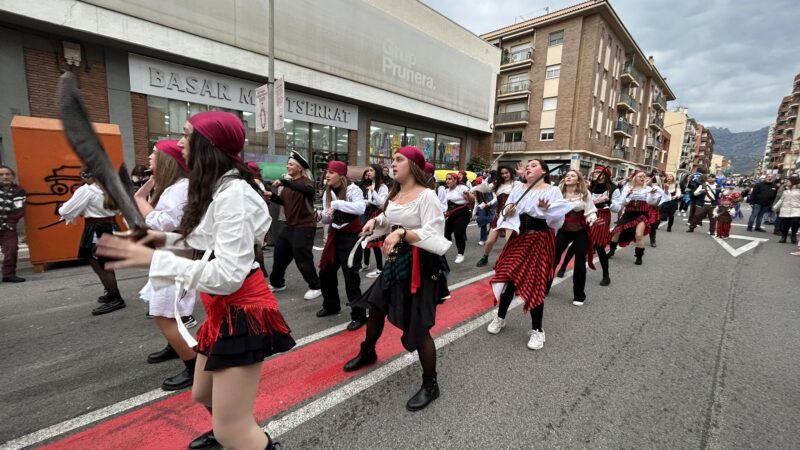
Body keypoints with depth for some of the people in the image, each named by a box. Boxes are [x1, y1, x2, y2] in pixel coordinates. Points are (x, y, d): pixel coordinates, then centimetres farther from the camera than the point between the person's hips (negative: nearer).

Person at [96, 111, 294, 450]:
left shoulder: (234, 193, -22)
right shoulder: (217, 188, 12)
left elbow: (228, 275, -28)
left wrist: (153, 259, -23)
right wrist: (169, 239, 12)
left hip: (243, 310, -10)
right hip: (224, 308, 11)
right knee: (203, 395, 29)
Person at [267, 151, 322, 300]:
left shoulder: (306, 181, -11)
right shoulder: (288, 182, 12)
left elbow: (309, 191, -36)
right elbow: (282, 201, 14)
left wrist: (284, 182, -40)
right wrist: (271, 195, -5)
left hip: (305, 226, -8)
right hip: (290, 225, 8)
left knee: (302, 258, -7)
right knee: (280, 254, 14)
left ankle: (315, 287, 8)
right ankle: (277, 283, 32)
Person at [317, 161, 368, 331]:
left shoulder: (352, 189, -11)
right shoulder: (327, 192, 8)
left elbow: (360, 208, -30)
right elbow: (326, 220, 11)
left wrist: (337, 204, -28)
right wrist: (326, 215, -12)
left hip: (352, 235, -7)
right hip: (335, 235, 7)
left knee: (350, 275, -7)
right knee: (325, 272, 12)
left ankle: (359, 315, 7)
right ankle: (331, 306, 36)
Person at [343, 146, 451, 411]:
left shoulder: (427, 196, -17)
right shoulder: (394, 195, 7)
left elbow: (434, 236, -24)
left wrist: (403, 233, -36)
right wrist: (375, 221, -2)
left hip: (420, 265, -8)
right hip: (396, 261, 9)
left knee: (418, 327, -2)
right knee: (375, 307, 21)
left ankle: (430, 385, 21)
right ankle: (367, 353, 50)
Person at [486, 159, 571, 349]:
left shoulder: (552, 191, -5)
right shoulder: (518, 189, 8)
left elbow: (558, 219, -11)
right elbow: (505, 213, 10)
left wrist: (546, 210, -28)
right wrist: (506, 211, -11)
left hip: (540, 240, -4)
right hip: (518, 238, 4)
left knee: (535, 283, -2)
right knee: (507, 276, 5)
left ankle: (537, 330, 15)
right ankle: (500, 317, 26)